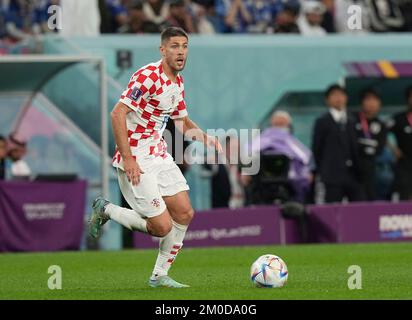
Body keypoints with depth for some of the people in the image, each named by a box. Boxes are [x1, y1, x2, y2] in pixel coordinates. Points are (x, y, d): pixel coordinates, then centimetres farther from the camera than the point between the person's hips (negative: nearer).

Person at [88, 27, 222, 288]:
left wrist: (208, 139, 5)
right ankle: (105, 210, 10)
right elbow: (118, 114, -21)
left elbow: (183, 122, 25)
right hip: (136, 161, -9)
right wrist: (128, 159, -24)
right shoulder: (148, 76, -18)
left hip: (159, 156, 9)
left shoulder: (177, 82, 11)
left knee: (184, 214, 3)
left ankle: (160, 276, 15)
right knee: (162, 226, -10)